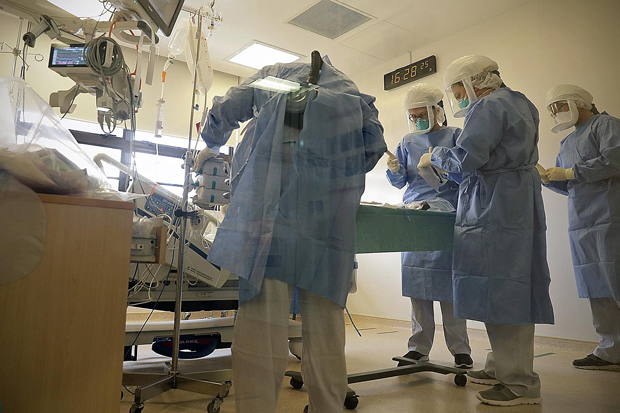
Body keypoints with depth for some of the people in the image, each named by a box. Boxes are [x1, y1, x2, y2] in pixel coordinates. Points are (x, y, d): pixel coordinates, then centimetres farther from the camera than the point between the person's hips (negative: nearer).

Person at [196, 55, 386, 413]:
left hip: (271, 186, -1)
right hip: (332, 202, 2)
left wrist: (211, 147, 39)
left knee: (264, 305, -8)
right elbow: (375, 143, 16)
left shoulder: (272, 73, 30)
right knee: (324, 310, 5)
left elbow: (223, 113, 21)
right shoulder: (350, 89, 33)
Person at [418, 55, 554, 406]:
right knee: (507, 289, 12)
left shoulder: (487, 107, -10)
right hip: (519, 202, 11)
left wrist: (436, 156, -1)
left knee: (501, 289, -9)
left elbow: (468, 157, -19)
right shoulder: (519, 103, 23)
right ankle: (504, 367, 21)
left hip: (496, 209, -11)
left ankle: (520, 384, -4)